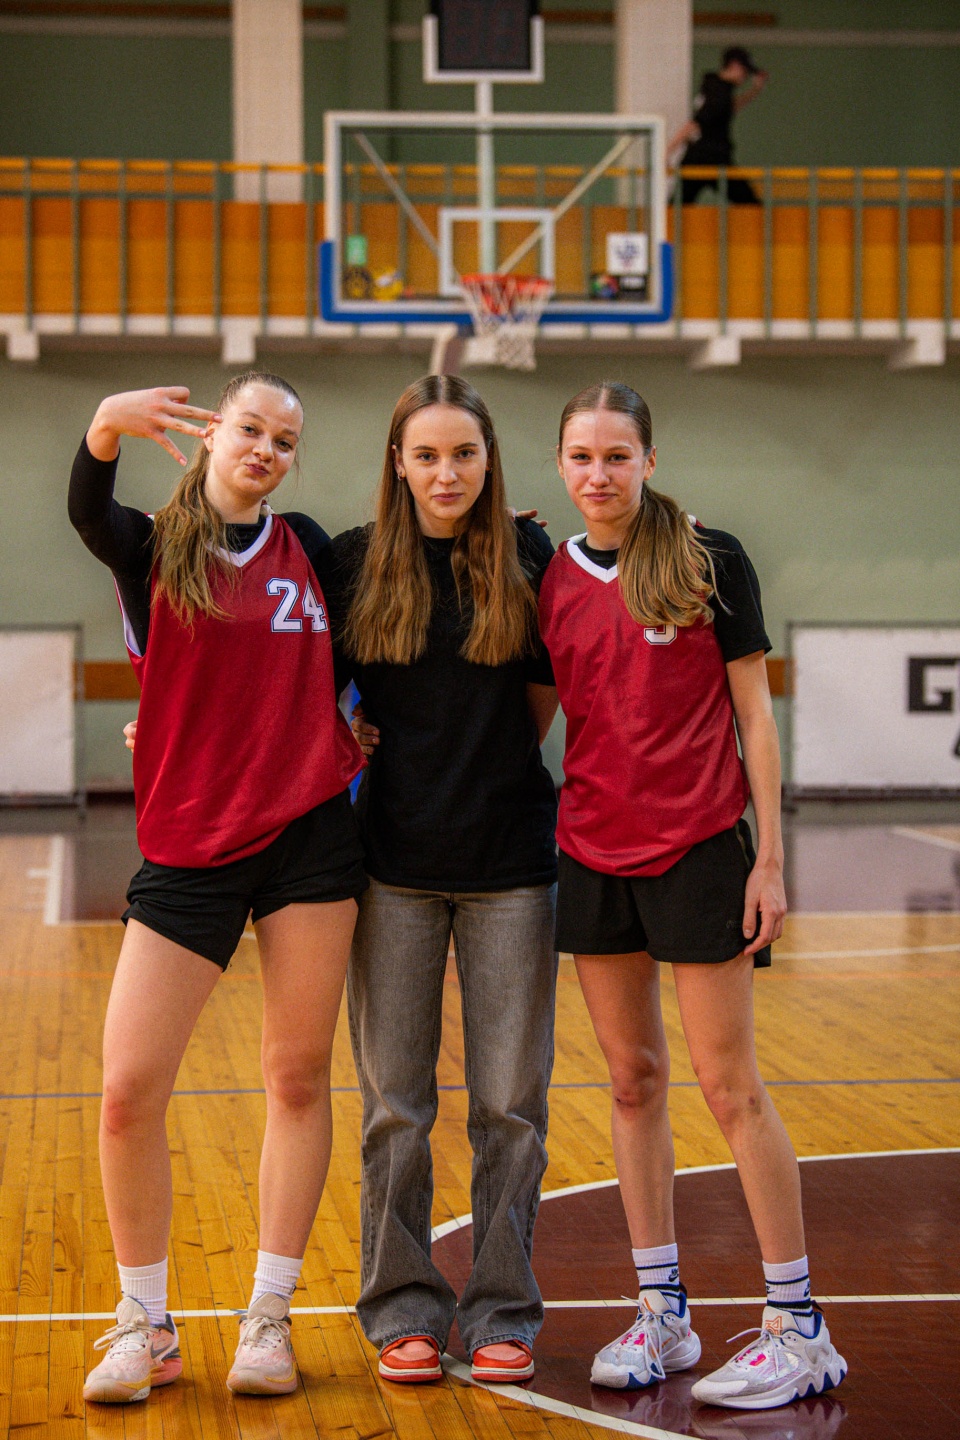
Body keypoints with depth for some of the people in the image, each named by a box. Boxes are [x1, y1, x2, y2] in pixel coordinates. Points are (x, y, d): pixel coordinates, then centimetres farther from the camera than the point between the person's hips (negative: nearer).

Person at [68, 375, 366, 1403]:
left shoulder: (307, 547, 11)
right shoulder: (152, 548, 2)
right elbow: (85, 513, -22)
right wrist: (105, 426, -41)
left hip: (311, 836, 2)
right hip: (187, 848, -2)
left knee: (299, 1077, 4)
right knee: (127, 1092, -6)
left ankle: (269, 1318, 16)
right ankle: (144, 1326, 12)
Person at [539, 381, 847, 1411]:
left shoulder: (709, 561, -4)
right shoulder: (550, 581, 7)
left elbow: (753, 716, -4)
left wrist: (768, 857, -8)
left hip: (699, 850, -4)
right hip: (592, 852, 4)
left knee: (728, 1084, -3)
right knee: (633, 1077, 9)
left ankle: (798, 1327, 5)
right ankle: (661, 1316, 18)